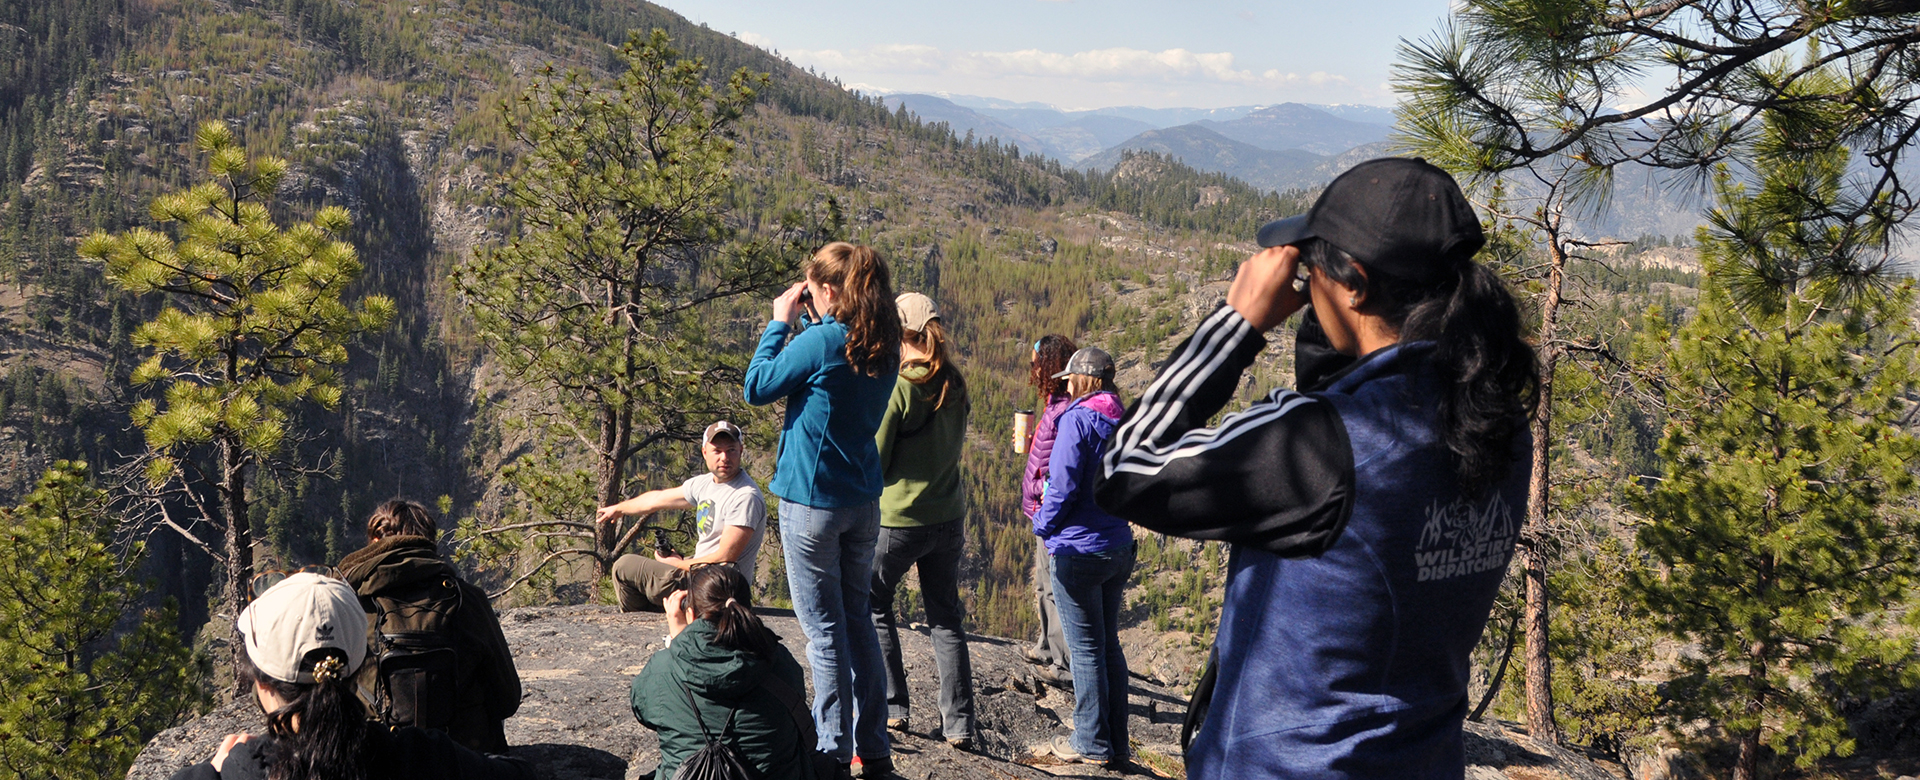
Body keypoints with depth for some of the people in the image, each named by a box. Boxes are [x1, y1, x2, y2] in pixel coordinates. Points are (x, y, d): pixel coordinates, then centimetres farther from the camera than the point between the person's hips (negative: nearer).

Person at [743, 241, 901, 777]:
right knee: (857, 620, 15)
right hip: (864, 500, 7)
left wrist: (781, 323, 0)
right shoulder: (884, 348, 4)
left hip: (813, 499, -7)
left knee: (824, 627, 1)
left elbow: (757, 388, -8)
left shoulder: (821, 341, -17)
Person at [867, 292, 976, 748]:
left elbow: (874, 460, -11)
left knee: (873, 606, 15)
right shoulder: (955, 386, 3)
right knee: (946, 617, 11)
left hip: (899, 517, -5)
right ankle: (958, 723, 10)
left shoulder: (897, 387, -16)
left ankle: (892, 707, 16)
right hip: (949, 517, 6)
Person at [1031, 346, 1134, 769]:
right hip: (1119, 546, 7)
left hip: (1079, 549, -7)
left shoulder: (1077, 419, -14)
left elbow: (1064, 486, -17)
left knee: (1086, 648, 1)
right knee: (1109, 644, 14)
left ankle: (1092, 743, 9)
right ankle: (1117, 744, 20)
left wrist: (1043, 525, -3)